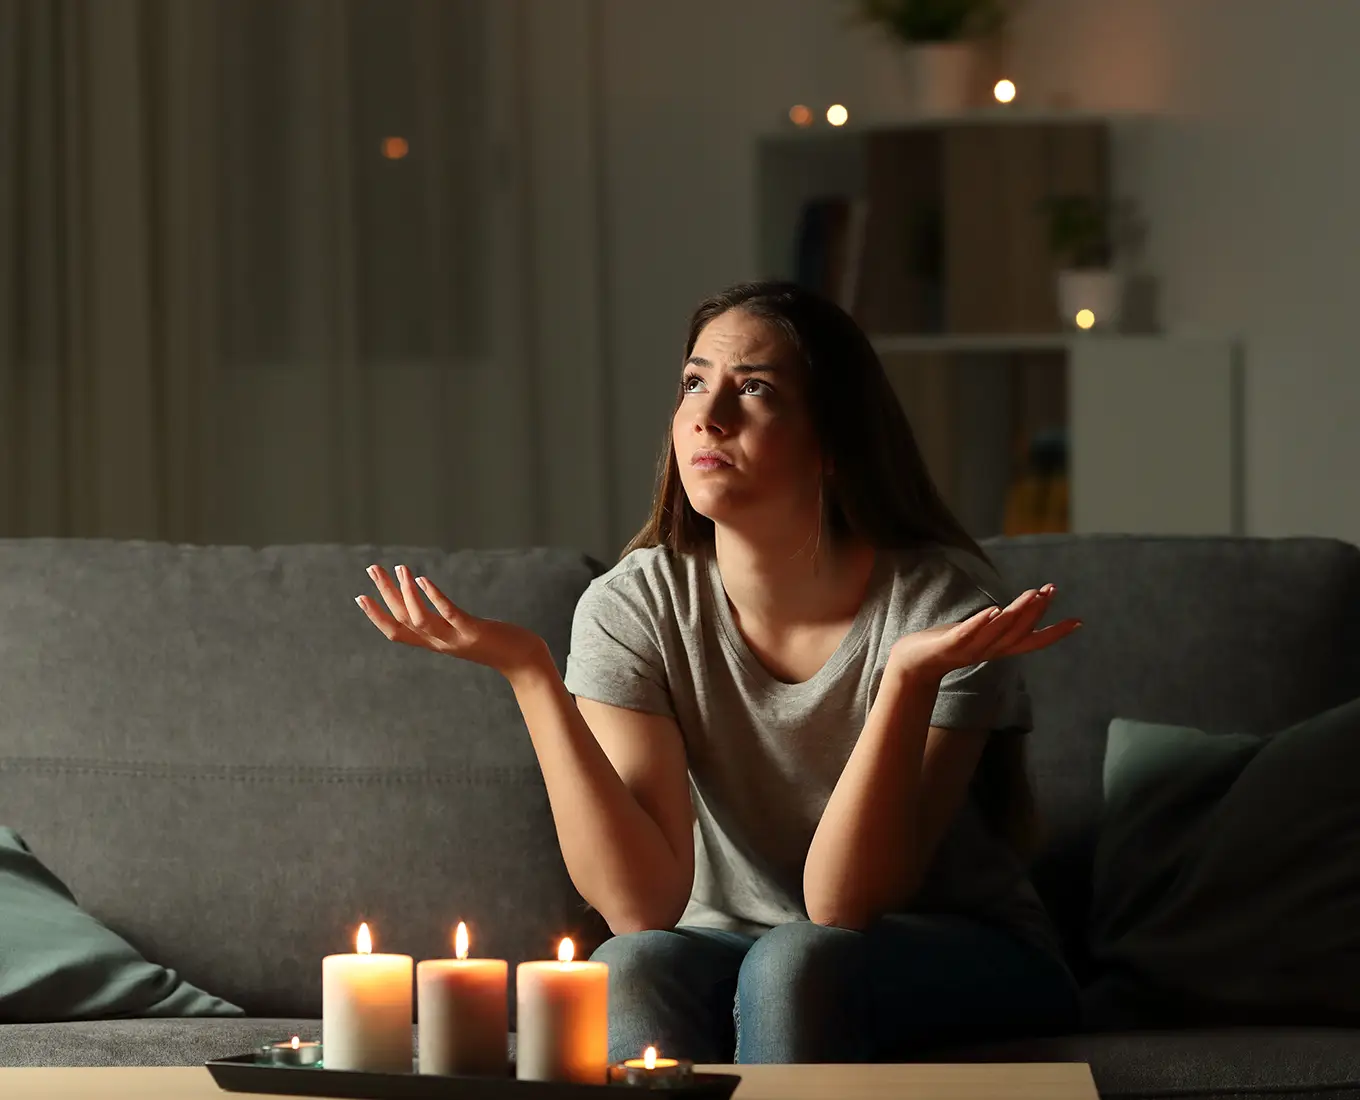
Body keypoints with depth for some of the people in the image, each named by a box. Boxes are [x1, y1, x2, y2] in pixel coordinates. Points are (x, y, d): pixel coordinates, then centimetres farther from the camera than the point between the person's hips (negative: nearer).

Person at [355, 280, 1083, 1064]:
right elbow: (641, 903, -20)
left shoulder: (942, 600, -17)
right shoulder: (635, 607, -10)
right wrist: (528, 672, -26)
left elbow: (843, 905, -24)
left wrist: (910, 678, -36)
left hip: (963, 967, -1)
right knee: (634, 967, -32)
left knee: (794, 963, -34)